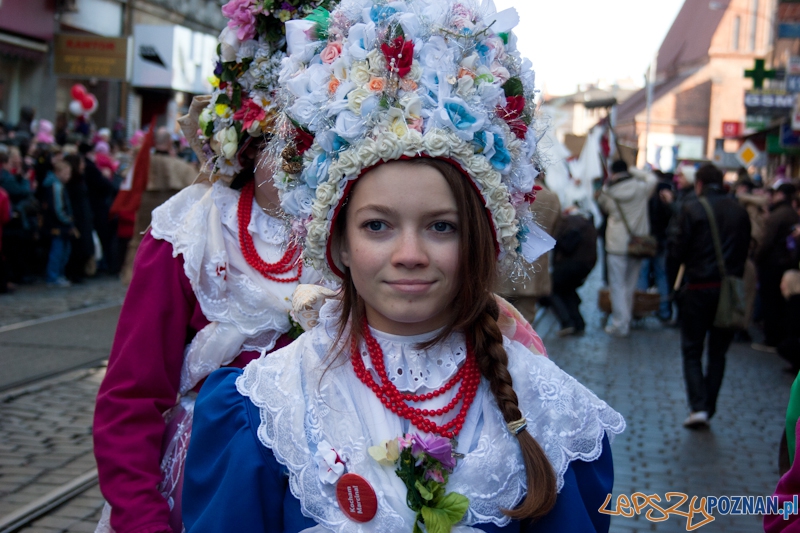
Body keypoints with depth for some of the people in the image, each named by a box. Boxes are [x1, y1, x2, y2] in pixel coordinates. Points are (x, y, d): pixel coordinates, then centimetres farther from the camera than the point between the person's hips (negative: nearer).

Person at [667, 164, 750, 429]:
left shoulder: (691, 209, -9)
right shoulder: (739, 211, 4)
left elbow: (678, 252, -10)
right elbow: (745, 250, 9)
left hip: (700, 287, -3)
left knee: (692, 350, 7)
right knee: (718, 352, 14)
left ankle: (698, 406, -6)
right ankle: (708, 409, 14)